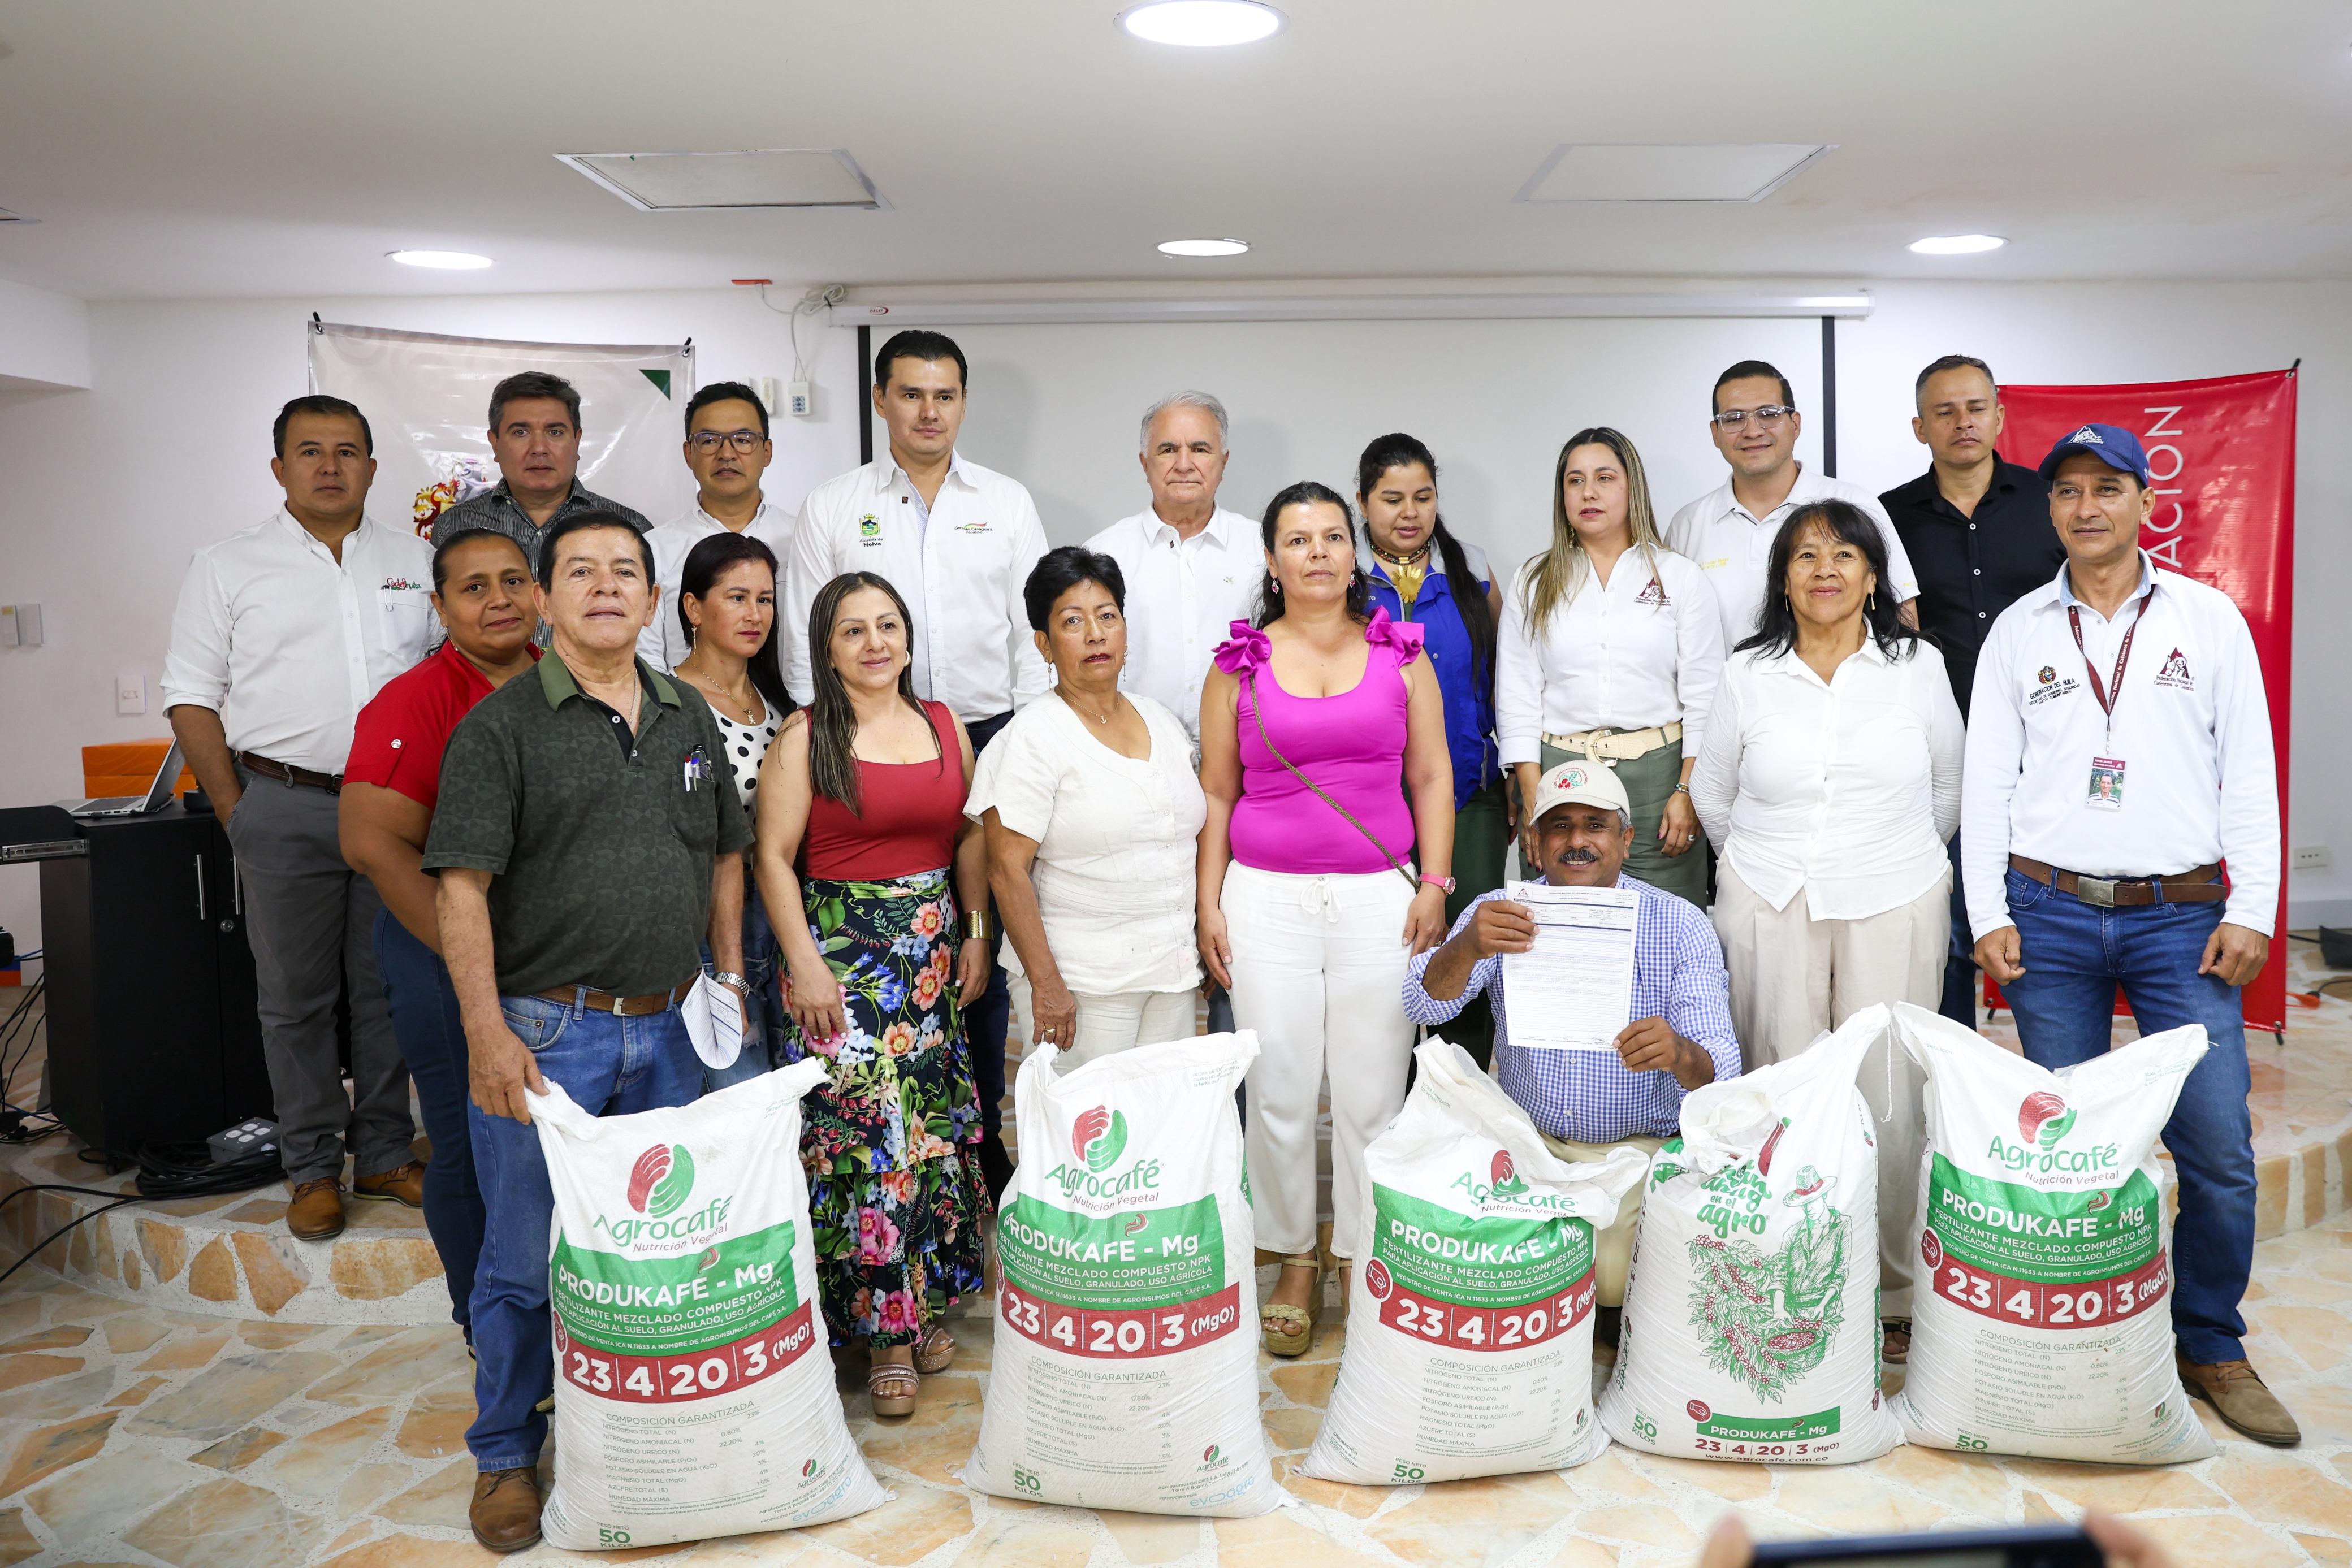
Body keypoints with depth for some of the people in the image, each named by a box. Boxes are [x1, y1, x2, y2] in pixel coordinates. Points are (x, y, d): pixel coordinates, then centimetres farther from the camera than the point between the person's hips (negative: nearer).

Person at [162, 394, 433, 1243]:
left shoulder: (416, 561, 10)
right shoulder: (229, 567, 4)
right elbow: (191, 696, 3)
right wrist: (237, 813, -3)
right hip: (285, 809, -1)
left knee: (390, 988, 8)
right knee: (295, 996, 5)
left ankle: (385, 1155, 21)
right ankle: (314, 1168, 17)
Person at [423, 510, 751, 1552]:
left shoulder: (690, 719, 11)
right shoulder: (502, 726, -6)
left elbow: (725, 851, 19)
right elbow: (462, 886, -11)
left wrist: (728, 969, 11)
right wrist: (487, 1029, -17)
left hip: (667, 1030, 5)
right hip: (544, 1031, -5)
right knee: (526, 1257, 5)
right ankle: (505, 1455, 24)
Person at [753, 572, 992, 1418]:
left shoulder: (945, 724, 9)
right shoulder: (805, 735, -4)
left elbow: (971, 839, 13)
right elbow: (774, 855, -7)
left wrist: (977, 934, 7)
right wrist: (805, 963, -13)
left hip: (933, 950, 5)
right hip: (842, 950, -5)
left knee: (935, 1126, 9)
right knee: (862, 1131, -5)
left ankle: (925, 1302, 25)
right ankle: (884, 1325, 8)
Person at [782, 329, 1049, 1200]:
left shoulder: (1008, 504, 9)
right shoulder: (832, 508, 7)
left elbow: (1033, 634, 7)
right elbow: (806, 645, 6)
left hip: (987, 741, 1)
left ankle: (981, 1133, 19)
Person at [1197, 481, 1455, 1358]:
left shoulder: (1401, 653, 8)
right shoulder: (1240, 663, 6)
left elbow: (1431, 777, 9)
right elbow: (1215, 794, 8)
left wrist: (1435, 885, 0)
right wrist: (1209, 907, 3)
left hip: (1380, 899, 0)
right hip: (1267, 900, 0)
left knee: (1373, 1095, 2)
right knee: (1280, 1094, 3)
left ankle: (1367, 1262, 19)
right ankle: (1293, 1266, 20)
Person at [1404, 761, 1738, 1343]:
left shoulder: (1680, 925, -6)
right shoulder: (1501, 912, -2)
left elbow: (1720, 1067, -14)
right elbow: (1426, 1006, -16)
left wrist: (1681, 1055, -39)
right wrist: (1467, 947, -38)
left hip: (1638, 1148, -1)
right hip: (1525, 1139, 2)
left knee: (1616, 1276, -26)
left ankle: (1611, 1310, 11)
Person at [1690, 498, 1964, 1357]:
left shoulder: (1919, 665, 4)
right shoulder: (1748, 674, 4)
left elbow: (1949, 790, 16)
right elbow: (1711, 794, 15)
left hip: (1895, 908, 0)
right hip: (1771, 909, 0)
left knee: (1890, 1101, -1)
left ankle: (1895, 1296, 15)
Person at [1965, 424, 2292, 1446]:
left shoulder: (2209, 618, 7)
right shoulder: (2018, 630, 8)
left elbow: (2249, 770, 5)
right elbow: (1987, 778, 7)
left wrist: (2250, 910, -3)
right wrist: (1988, 914, -1)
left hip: (2181, 913, 0)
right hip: (2050, 912, 1)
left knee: (2219, 1148, -3)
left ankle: (2211, 1349, 16)